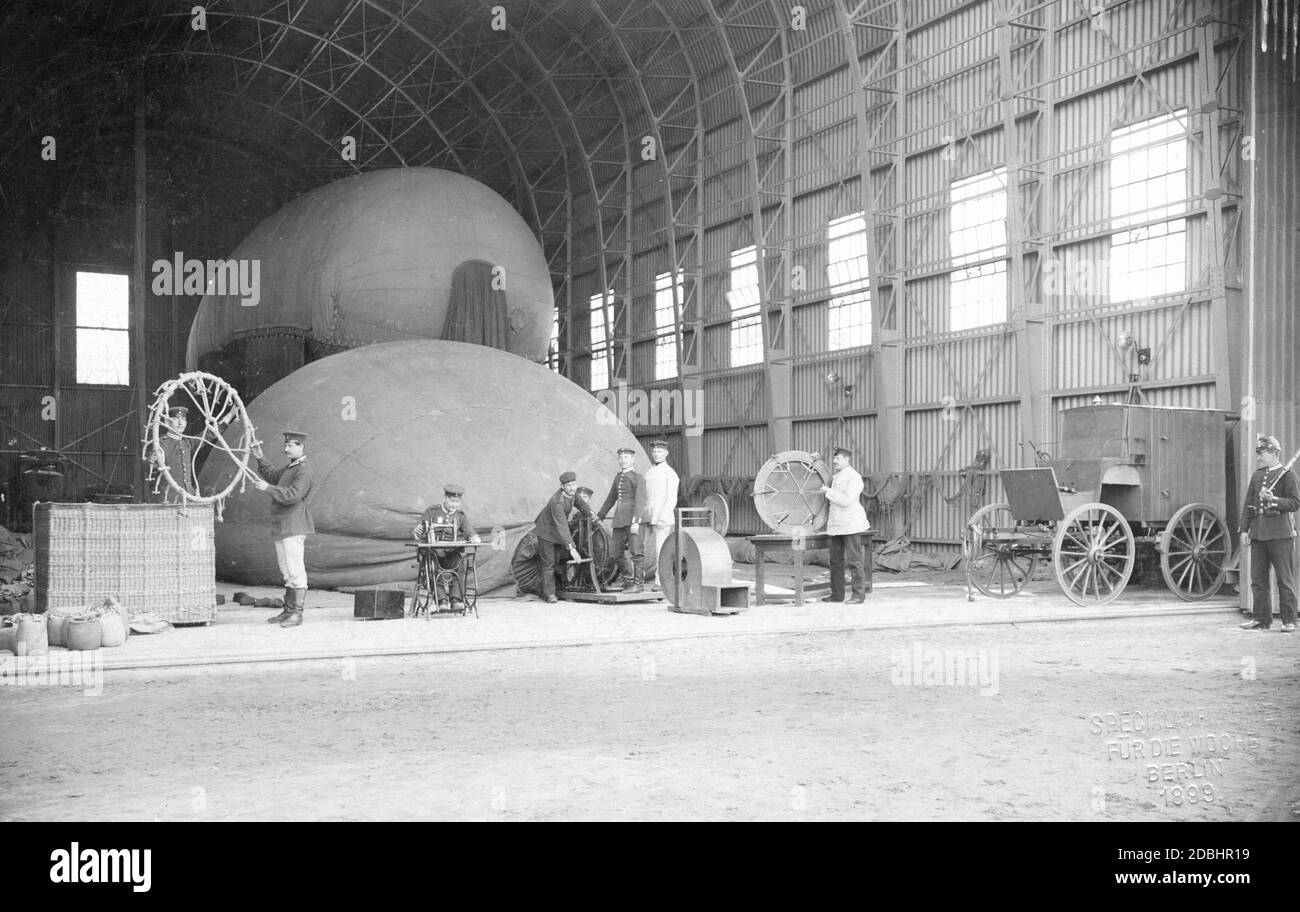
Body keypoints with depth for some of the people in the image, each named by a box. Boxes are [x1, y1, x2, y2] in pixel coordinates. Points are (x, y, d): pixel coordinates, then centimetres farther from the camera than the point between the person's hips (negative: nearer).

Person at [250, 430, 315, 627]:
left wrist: (267, 488, -20)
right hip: (283, 528, 10)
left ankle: (297, 613, -7)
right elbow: (272, 475, 31)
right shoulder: (291, 467, 19)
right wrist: (260, 458, 20)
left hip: (294, 528, -10)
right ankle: (288, 611, 20)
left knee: (295, 570, -9)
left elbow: (293, 495, -23)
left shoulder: (304, 472, -13)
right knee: (287, 571, 13)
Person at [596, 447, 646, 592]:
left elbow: (640, 501, -13)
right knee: (614, 554, 6)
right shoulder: (618, 477, 18)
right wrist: (600, 515, 37)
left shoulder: (638, 478, -3)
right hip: (619, 520, 7)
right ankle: (629, 578, 23)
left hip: (632, 519, -7)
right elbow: (611, 498, 30)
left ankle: (637, 584, 3)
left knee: (635, 552, -5)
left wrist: (636, 521, -22)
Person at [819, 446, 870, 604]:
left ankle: (859, 595, -1)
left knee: (855, 560, -5)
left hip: (851, 525, -9)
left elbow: (846, 501, -22)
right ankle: (837, 594, 15)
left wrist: (828, 491, -15)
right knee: (835, 560, 9)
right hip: (836, 525, 9)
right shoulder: (835, 477, 15)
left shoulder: (854, 477, -12)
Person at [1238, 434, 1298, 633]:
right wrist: (1244, 529, 8)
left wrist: (1274, 500, -22)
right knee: (1258, 579, 7)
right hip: (1258, 533, 6)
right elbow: (1248, 505, 14)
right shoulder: (1257, 476, 15)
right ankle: (1262, 619, 14)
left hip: (1281, 534, -6)